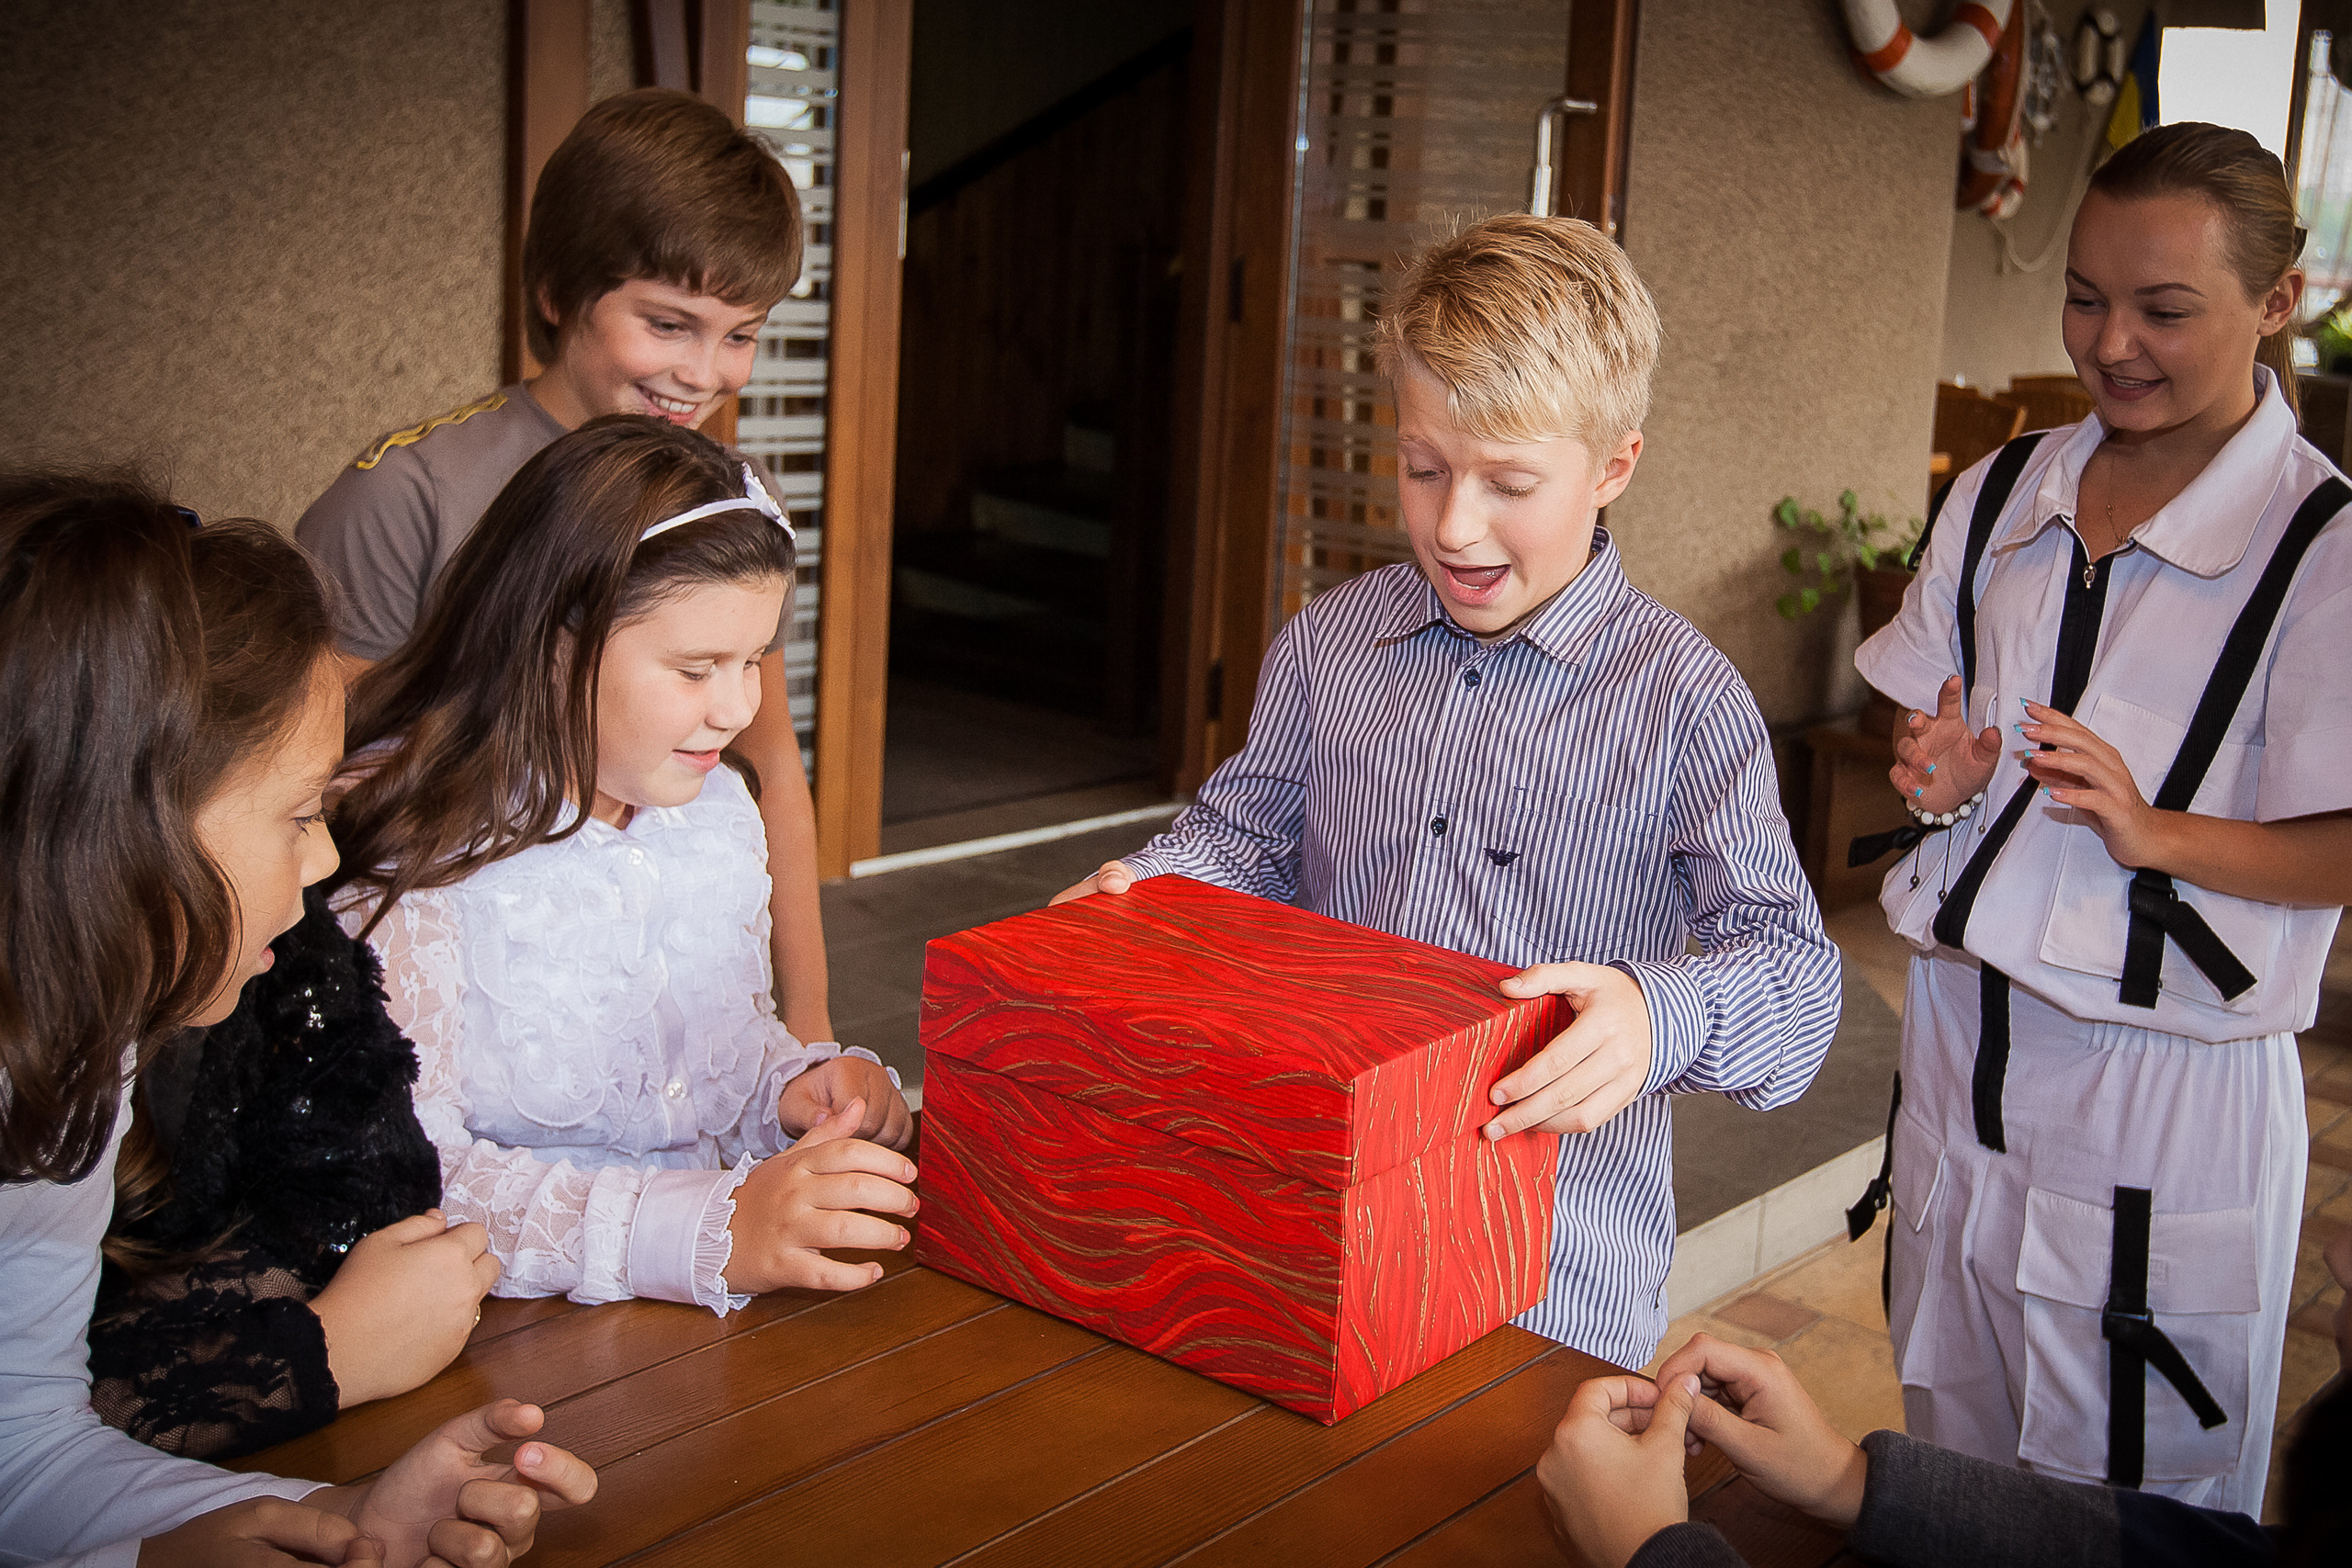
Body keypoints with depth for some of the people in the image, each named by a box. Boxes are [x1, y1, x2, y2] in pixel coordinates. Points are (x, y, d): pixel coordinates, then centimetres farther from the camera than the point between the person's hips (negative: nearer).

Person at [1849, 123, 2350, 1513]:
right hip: (1965, 1039, 5)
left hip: (2171, 1085, -5)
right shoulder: (2000, 497, 6)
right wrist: (1941, 775, -5)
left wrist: (2154, 832, -26)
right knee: (1951, 1465, 20)